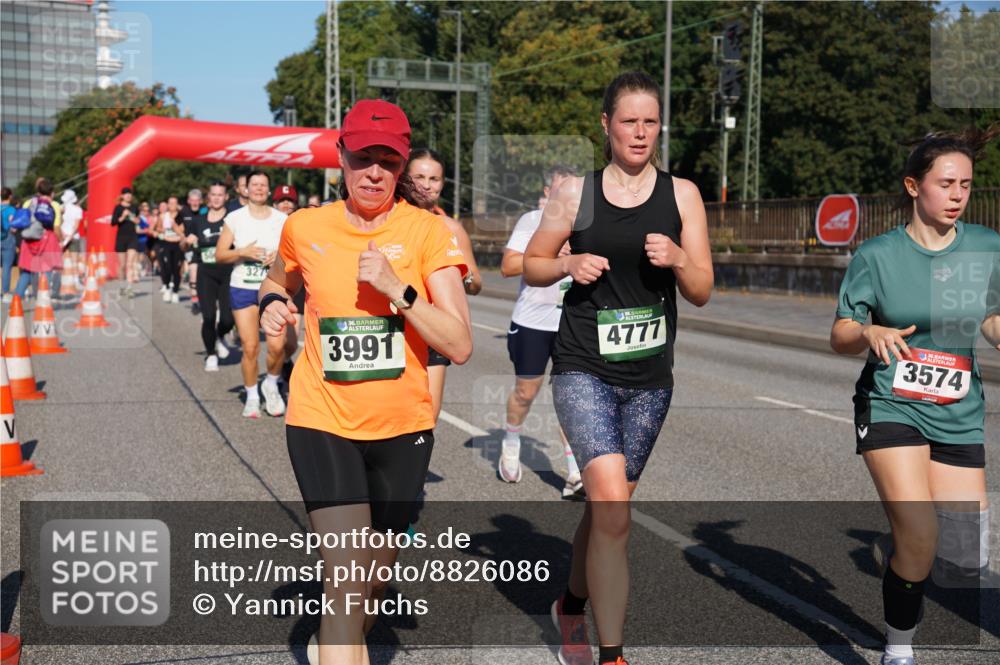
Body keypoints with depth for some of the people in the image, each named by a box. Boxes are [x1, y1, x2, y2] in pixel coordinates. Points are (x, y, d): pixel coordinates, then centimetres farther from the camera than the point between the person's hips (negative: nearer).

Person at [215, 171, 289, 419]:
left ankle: (271, 384, 16)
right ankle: (252, 396, 17)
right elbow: (220, 255, 2)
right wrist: (243, 252, -14)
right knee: (250, 347, -3)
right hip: (243, 288, 0)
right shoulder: (235, 218, 3)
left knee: (277, 344, -13)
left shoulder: (281, 219, 5)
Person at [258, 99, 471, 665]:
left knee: (378, 575, 17)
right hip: (323, 421, -1)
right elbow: (279, 283, 21)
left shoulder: (428, 231, -8)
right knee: (347, 578, -14)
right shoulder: (305, 227, -3)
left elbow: (460, 346, -14)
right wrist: (272, 305, -1)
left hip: (403, 426, 1)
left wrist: (397, 288, -25)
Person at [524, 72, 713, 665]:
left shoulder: (681, 194, 3)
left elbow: (702, 292, 4)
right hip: (583, 370, -3)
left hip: (650, 378, 3)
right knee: (613, 507, -17)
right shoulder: (575, 193, -1)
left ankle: (572, 606, 41)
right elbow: (532, 263, 8)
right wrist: (568, 265, -12)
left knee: (605, 507, 14)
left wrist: (676, 259, -16)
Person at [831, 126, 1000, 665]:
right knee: (921, 540, -16)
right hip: (890, 407, -3)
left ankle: (891, 550, 34)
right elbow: (839, 337, -3)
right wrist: (870, 332, -25)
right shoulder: (876, 255, -6)